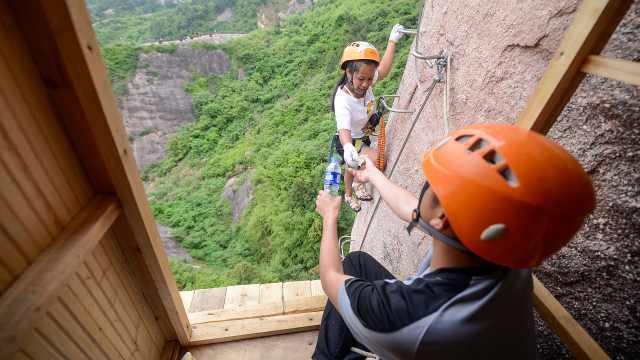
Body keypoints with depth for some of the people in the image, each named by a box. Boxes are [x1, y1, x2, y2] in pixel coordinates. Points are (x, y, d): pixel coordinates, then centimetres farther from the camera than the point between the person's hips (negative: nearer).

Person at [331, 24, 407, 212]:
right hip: (350, 141, -7)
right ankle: (358, 185, 8)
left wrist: (392, 41, 4)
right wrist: (348, 148, -71)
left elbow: (383, 70, 0)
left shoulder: (364, 82, -17)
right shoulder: (343, 100, -36)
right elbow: (344, 129, -50)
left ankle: (348, 195, 50)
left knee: (353, 167, 23)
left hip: (363, 136, 8)